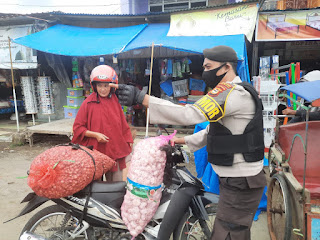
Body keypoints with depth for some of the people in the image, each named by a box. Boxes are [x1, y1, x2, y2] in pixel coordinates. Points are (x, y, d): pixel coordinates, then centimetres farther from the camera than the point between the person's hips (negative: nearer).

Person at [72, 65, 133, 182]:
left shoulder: (115, 100, 6)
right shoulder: (89, 103, -4)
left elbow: (123, 123, 13)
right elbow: (77, 127, -2)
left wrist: (128, 141, 12)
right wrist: (95, 134, -14)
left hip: (116, 149, 3)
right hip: (97, 150, -3)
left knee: (118, 184, 9)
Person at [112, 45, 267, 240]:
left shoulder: (234, 93, -21)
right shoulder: (238, 92, 15)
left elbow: (190, 114, -33)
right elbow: (213, 131, 21)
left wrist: (141, 98, -34)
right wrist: (181, 141, 16)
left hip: (240, 185, -11)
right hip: (236, 180, 11)